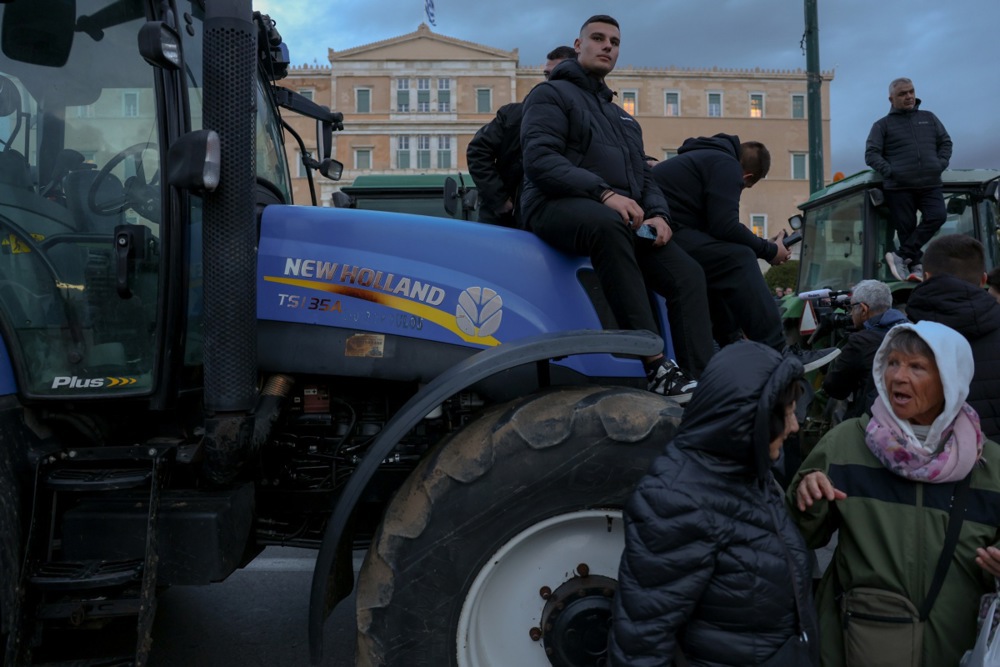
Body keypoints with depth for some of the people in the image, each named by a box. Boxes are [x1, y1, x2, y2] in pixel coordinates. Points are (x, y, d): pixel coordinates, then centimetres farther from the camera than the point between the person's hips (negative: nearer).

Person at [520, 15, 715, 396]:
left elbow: (645, 176, 25)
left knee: (688, 276, -12)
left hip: (622, 215, 8)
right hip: (559, 207, -7)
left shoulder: (622, 117, 30)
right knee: (608, 223, -41)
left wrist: (657, 214, 1)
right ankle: (656, 367, -45)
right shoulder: (551, 94, 6)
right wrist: (604, 193, -23)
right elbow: (540, 159, -12)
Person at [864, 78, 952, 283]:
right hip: (899, 187, -3)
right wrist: (889, 170, -11)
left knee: (938, 216, -19)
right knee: (906, 227, -5)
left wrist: (941, 163, 5)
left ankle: (902, 256, -15)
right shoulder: (882, 125, 9)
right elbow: (871, 154, 2)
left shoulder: (929, 118, 21)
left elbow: (945, 142, 23)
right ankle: (917, 265, 3)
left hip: (930, 185, 3)